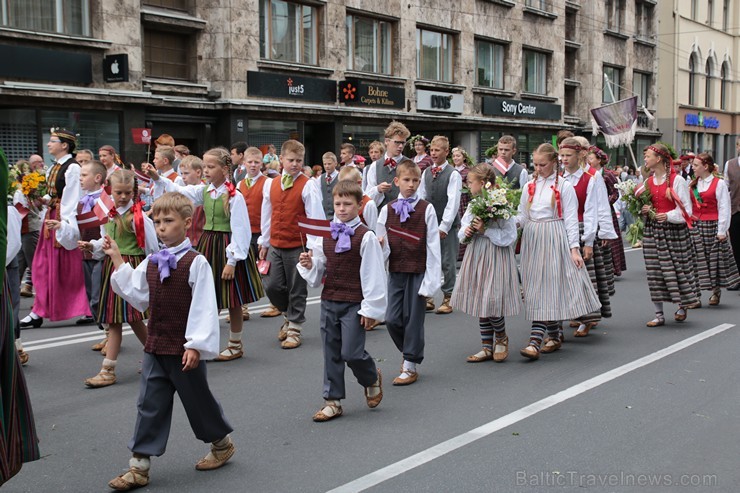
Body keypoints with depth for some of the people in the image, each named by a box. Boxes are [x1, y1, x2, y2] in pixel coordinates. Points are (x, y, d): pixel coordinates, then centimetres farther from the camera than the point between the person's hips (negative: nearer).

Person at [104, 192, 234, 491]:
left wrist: (195, 346, -20)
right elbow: (138, 297, 11)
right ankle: (139, 466, 13)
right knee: (149, 405, 7)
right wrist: (118, 262, 9)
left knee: (198, 399, 10)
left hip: (184, 350, -6)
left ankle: (222, 443, 35)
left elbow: (204, 307, -16)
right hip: (155, 346, 6)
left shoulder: (196, 262, -13)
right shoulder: (151, 263, 6)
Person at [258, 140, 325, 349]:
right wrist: (264, 243, 15)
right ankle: (288, 316, 31)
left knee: (296, 290, 5)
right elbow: (267, 216, 14)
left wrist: (312, 247, -18)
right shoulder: (271, 184, 8)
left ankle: (294, 329, 18)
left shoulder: (307, 186, -8)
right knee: (272, 286, 4)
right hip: (275, 245, 5)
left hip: (297, 246, -4)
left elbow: (315, 218, -12)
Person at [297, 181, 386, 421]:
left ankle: (372, 379, 25)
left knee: (351, 352, -7)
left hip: (354, 303, -6)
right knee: (331, 352, 9)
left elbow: (373, 274, -10)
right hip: (329, 300, 6)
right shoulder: (325, 234, 8)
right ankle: (332, 401, 20)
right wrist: (309, 265, -7)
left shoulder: (366, 237, -10)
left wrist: (370, 308, -11)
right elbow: (318, 273, 16)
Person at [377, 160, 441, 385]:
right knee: (392, 319, 1)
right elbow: (382, 244, 12)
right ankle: (409, 352, 28)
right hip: (395, 271, 3)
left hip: (418, 271, -3)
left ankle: (410, 366, 15)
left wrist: (431, 280, -9)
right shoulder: (387, 209, 4)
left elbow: (433, 246, -5)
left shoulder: (426, 209, -5)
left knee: (413, 318, 2)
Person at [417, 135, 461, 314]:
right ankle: (428, 297, 15)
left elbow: (453, 202, -12)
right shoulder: (426, 172, 8)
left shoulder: (453, 175, -7)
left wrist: (444, 226, -15)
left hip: (447, 225, -4)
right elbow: (420, 197, 10)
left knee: (448, 264, 2)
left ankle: (448, 298, 11)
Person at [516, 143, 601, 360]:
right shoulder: (529, 186, 11)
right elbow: (522, 216, 13)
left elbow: (571, 219, -4)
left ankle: (535, 342, -14)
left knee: (547, 287, -9)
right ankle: (554, 336, 20)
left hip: (554, 239, -5)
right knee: (536, 288, 6)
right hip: (532, 239, 5)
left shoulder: (564, 186, -3)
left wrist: (574, 249, -9)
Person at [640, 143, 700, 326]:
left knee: (676, 268, 1)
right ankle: (659, 315, 9)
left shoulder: (677, 180, -7)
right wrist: (644, 210, -1)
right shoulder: (648, 181, 9)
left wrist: (668, 216, -22)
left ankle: (682, 305, 24)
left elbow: (686, 209, -8)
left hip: (673, 230, -5)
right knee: (654, 271, 3)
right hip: (652, 229, 5)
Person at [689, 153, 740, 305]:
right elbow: (689, 206, 10)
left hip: (712, 226, -4)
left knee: (714, 259, 5)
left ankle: (715, 292, 20)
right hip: (695, 227, 4)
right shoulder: (693, 184, 11)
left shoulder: (719, 183, -5)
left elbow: (724, 209, -8)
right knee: (696, 260, 2)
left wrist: (722, 231, -10)